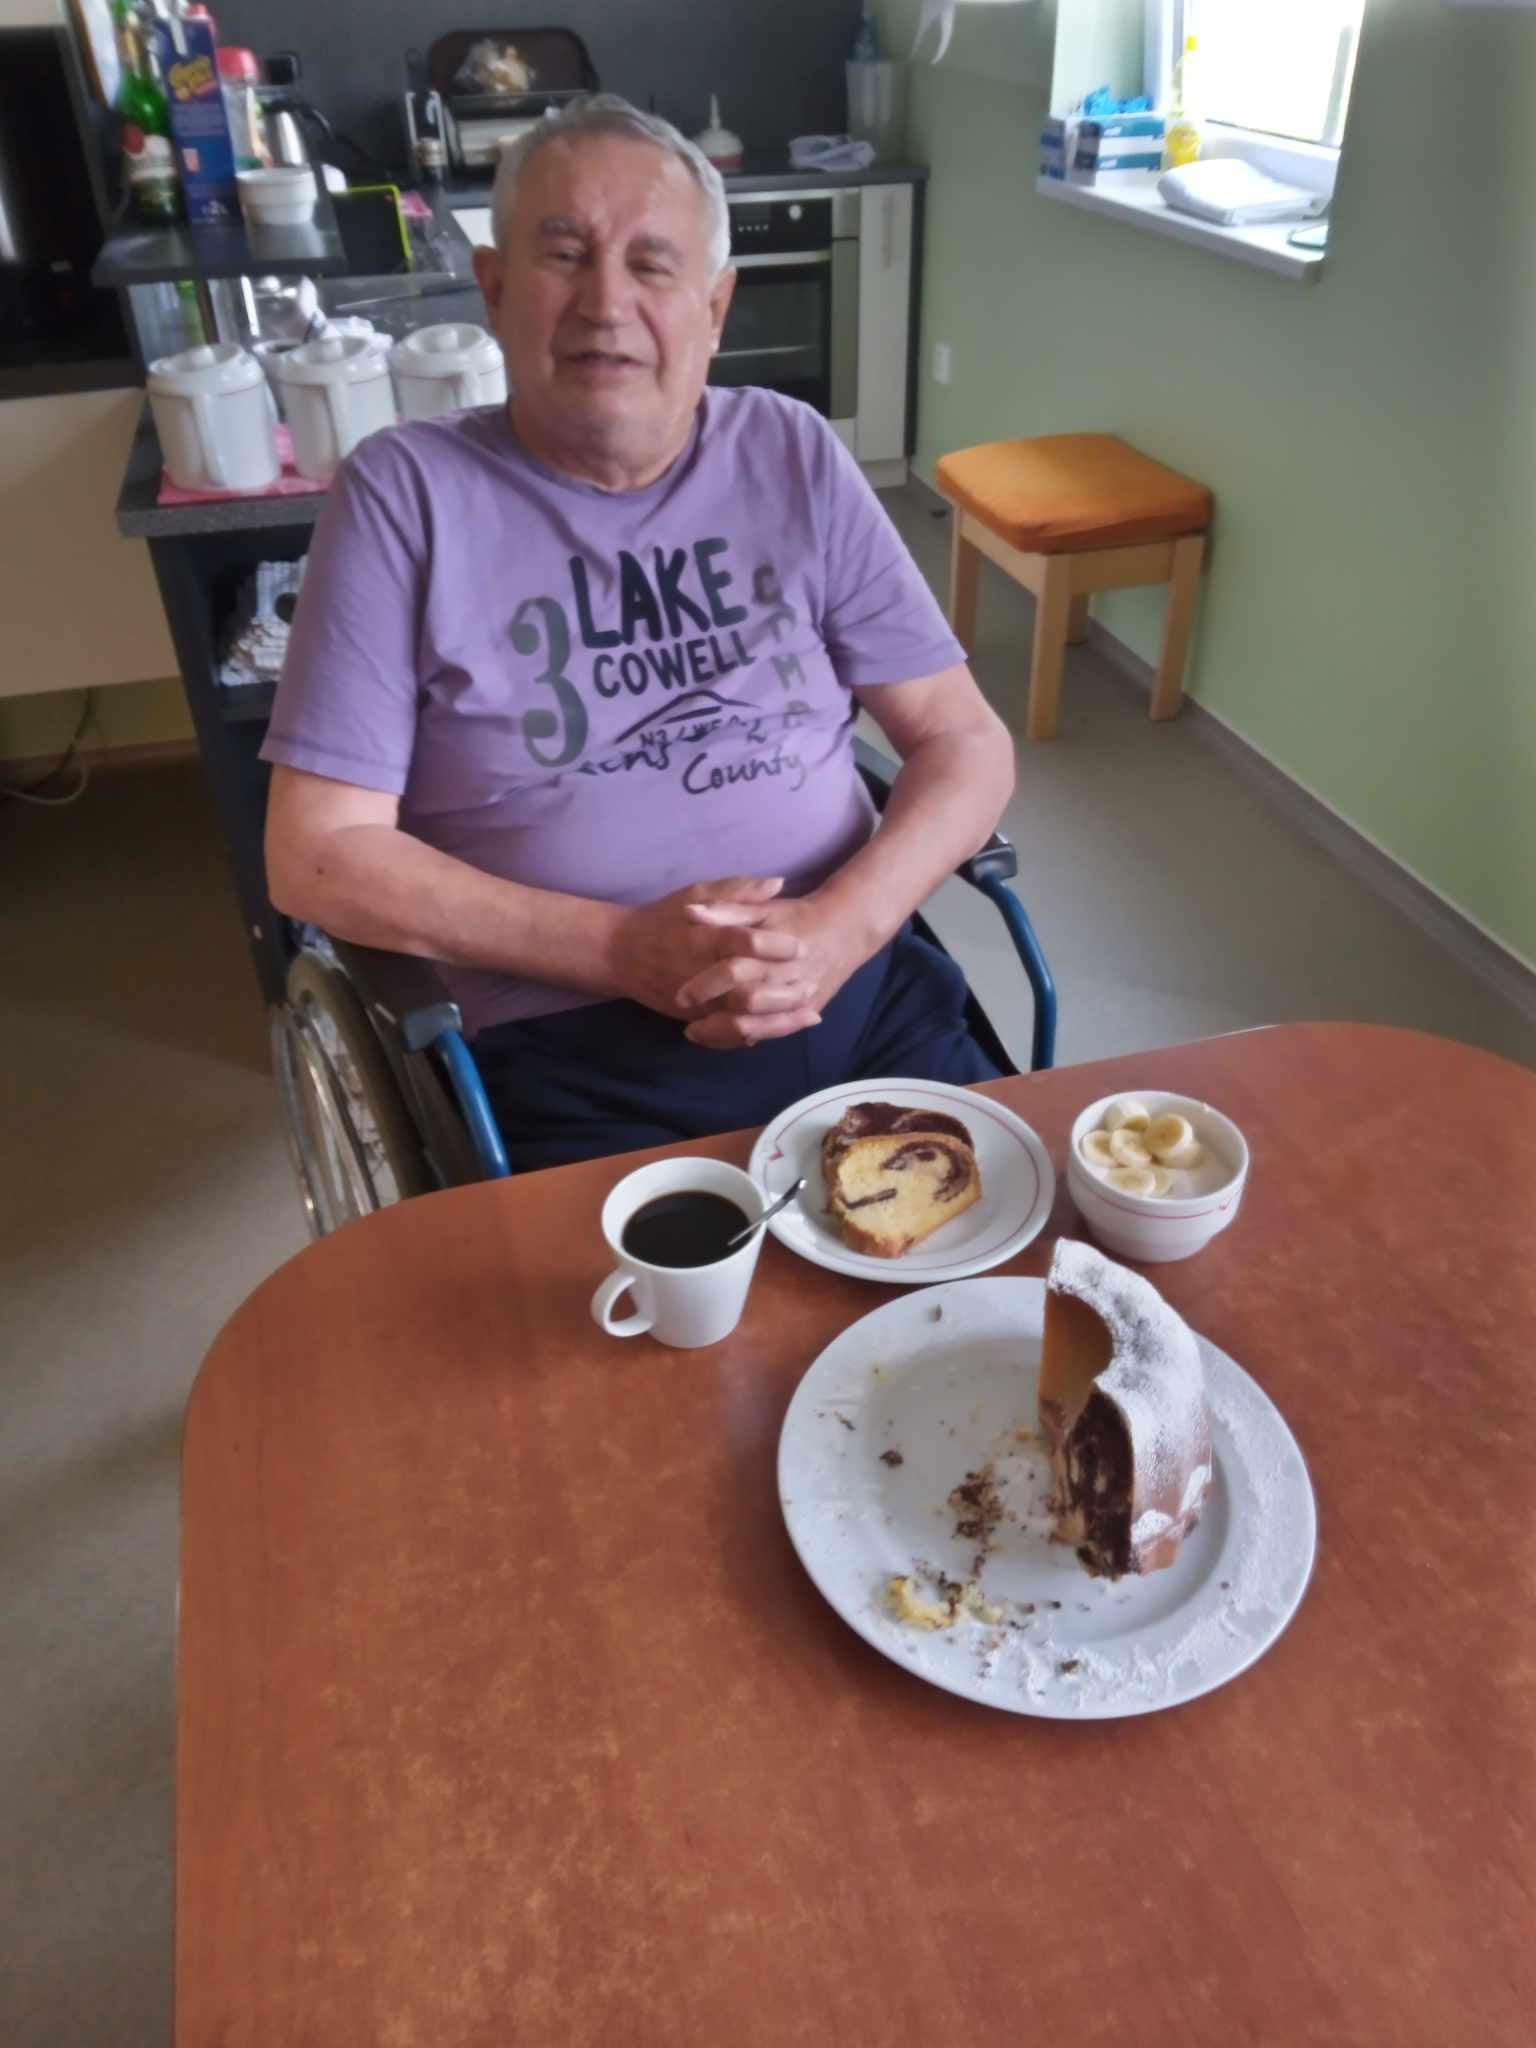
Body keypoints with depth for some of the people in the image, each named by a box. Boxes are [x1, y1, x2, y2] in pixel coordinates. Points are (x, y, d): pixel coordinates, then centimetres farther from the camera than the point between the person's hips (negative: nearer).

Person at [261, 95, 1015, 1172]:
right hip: (575, 1054, -2)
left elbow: (967, 743, 8)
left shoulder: (793, 455, 9)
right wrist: (621, 950, -13)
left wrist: (841, 926, -12)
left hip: (862, 997, 3)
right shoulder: (403, 493, 1)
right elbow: (318, 855, -3)